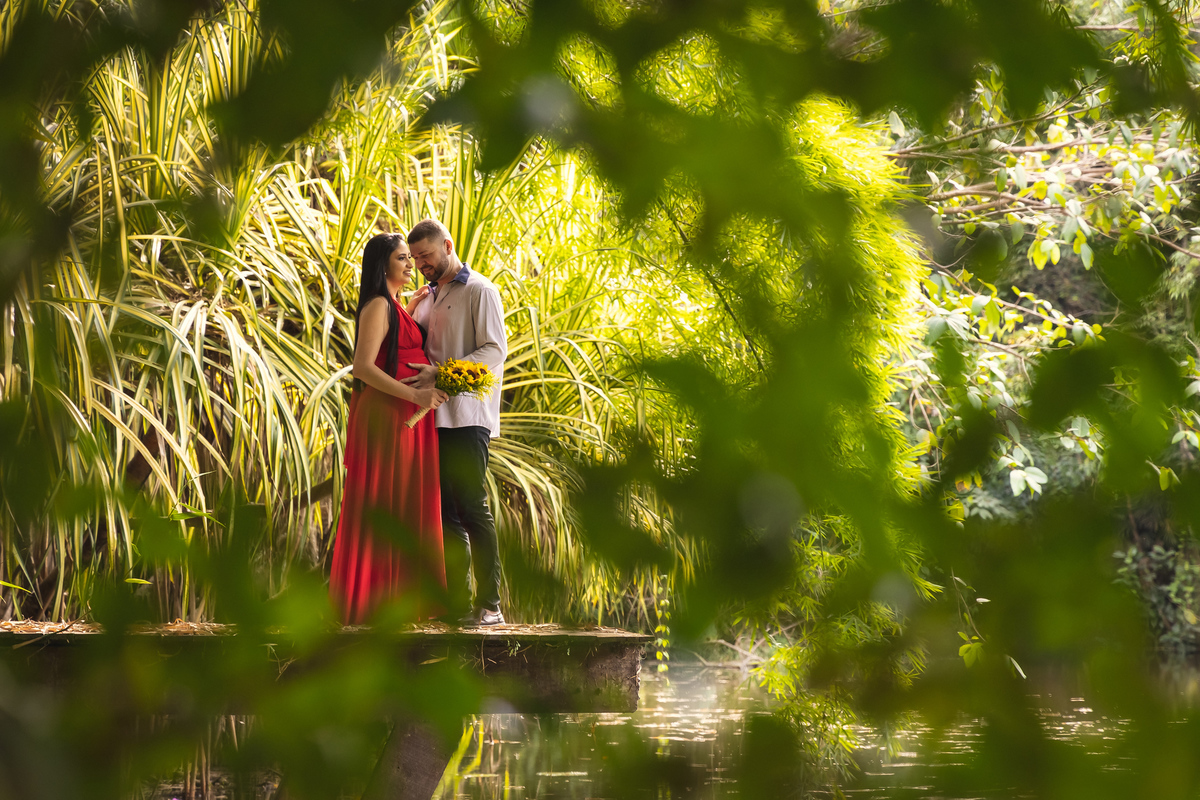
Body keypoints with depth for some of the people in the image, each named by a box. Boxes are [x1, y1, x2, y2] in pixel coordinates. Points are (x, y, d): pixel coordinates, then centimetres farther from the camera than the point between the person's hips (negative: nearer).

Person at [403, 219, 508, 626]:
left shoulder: (480, 291, -2)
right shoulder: (427, 298, 21)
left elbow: (494, 351, -11)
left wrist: (439, 374, -18)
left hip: (467, 414, -7)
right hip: (434, 416, 7)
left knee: (472, 507, -11)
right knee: (445, 510, 4)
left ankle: (490, 604, -10)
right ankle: (458, 600, 6)